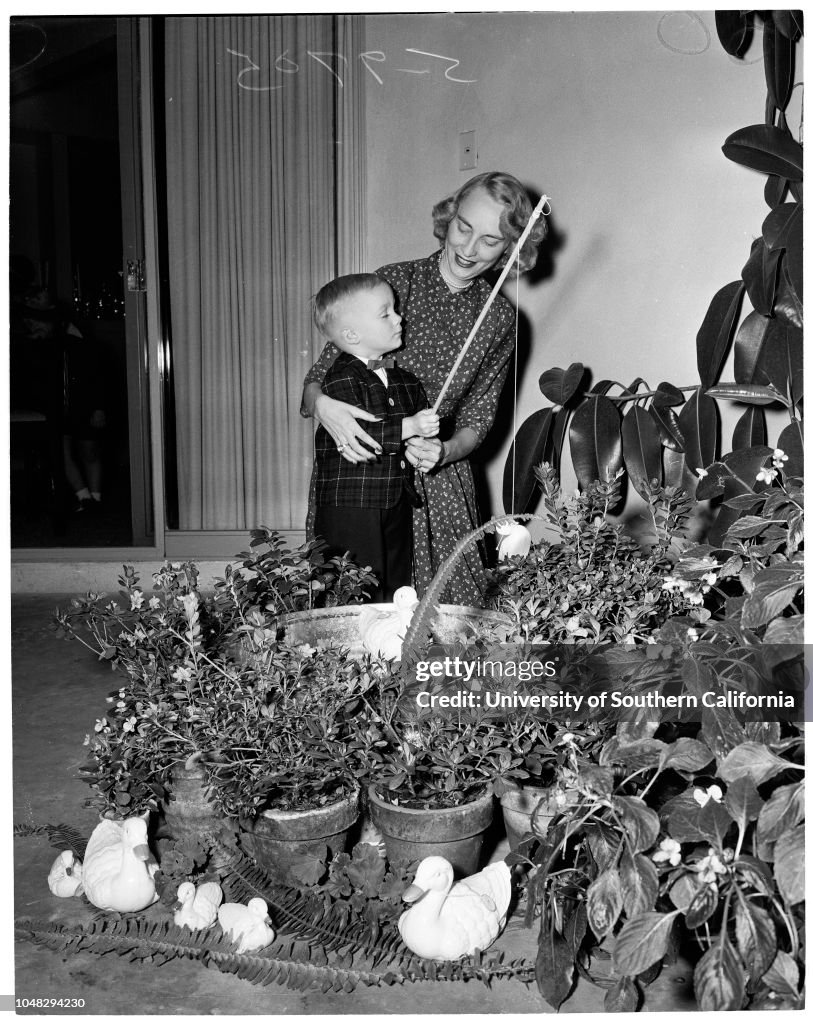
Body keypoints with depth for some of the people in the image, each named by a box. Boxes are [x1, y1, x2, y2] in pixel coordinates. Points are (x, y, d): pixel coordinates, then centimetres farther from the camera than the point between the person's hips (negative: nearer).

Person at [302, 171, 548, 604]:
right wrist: (321, 404, -27)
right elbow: (319, 374, -3)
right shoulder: (394, 282, -5)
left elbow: (477, 418, 5)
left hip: (435, 480, 2)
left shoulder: (499, 317, 4)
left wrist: (444, 451, -17)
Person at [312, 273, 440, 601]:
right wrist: (409, 427, -31)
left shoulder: (404, 379, 13)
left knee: (398, 589, 14)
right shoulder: (342, 379, -11)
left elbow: (421, 423, 20)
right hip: (350, 508, -7)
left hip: (396, 503, 8)